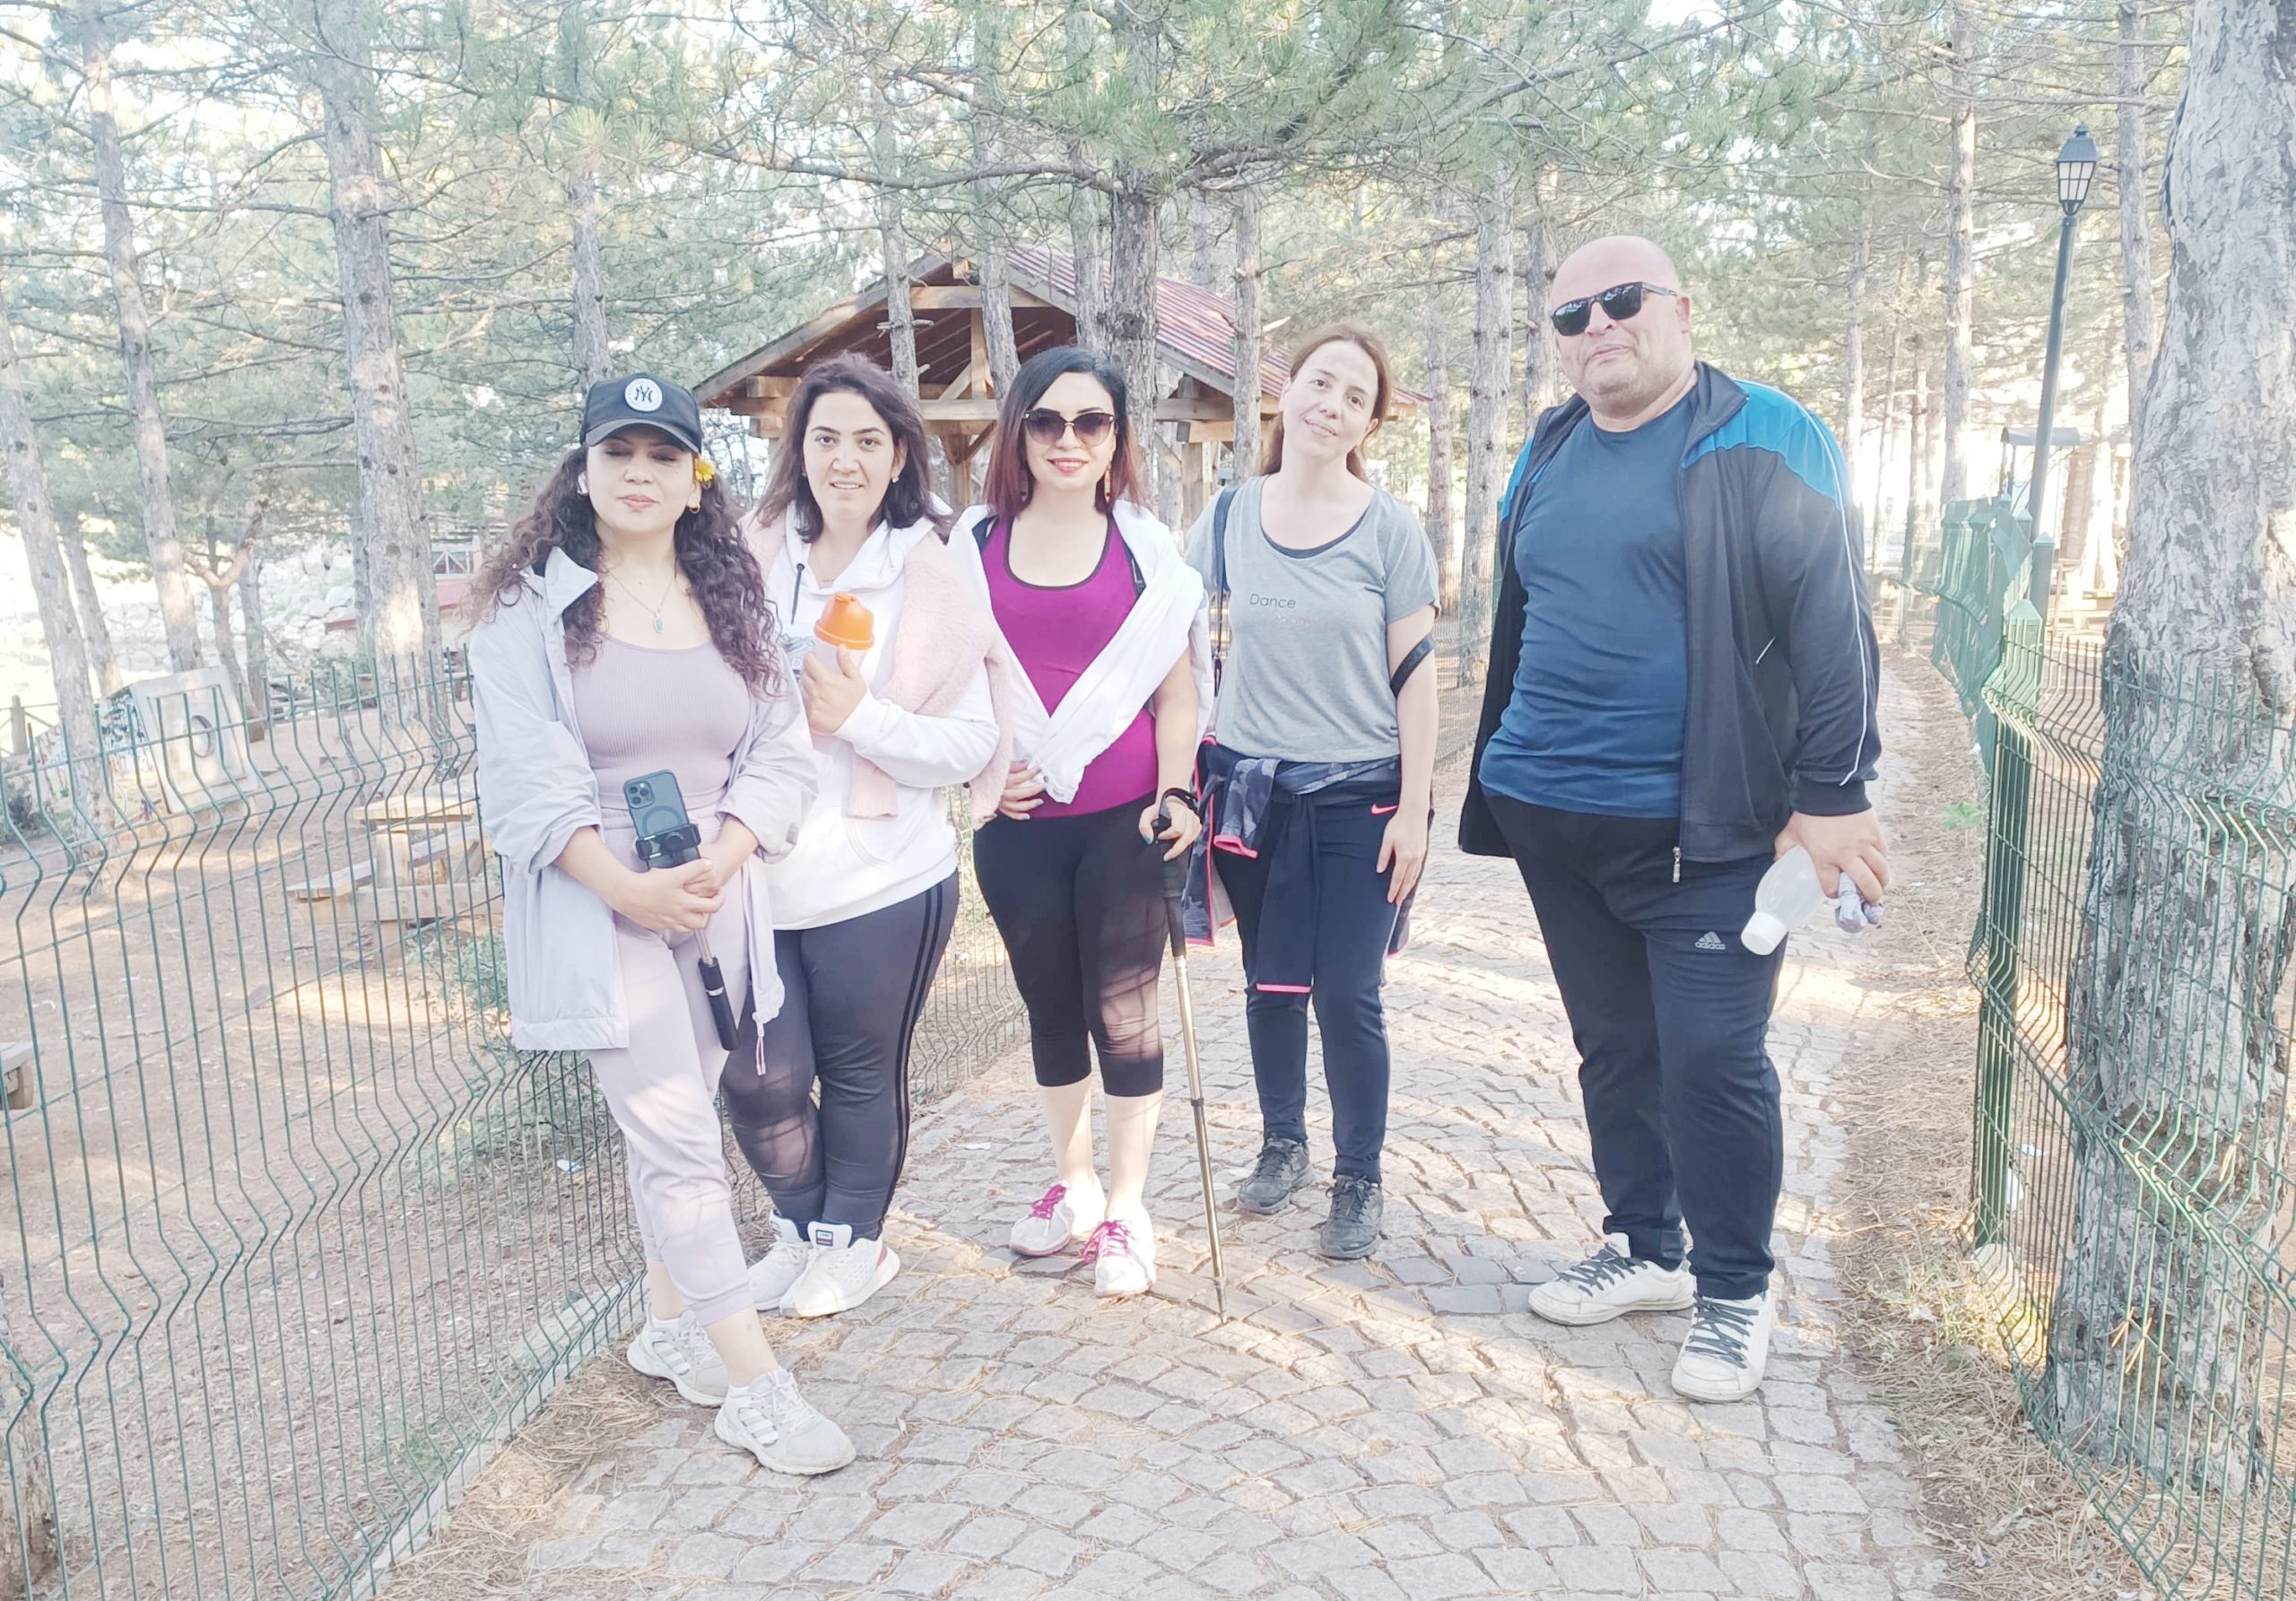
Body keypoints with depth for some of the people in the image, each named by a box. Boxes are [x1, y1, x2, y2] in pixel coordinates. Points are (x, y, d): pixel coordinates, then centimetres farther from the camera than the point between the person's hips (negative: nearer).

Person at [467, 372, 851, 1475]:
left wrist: (718, 862, -12)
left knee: (674, 1123, 16)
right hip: (599, 907, -4)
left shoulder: (734, 605, 9)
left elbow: (776, 754, 5)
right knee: (677, 1141, -6)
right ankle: (756, 1389, 0)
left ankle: (669, 1325, 34)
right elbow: (529, 777, -10)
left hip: (719, 899, 4)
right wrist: (630, 889, -18)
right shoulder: (532, 606, -3)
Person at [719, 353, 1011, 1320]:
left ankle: (852, 1240, 35)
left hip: (879, 880, -3)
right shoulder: (757, 558, 4)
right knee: (758, 1079, 5)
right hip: (759, 877, 3)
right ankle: (799, 1229, 33)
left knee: (861, 1074, 11)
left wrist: (859, 715, -18)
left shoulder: (930, 577, -3)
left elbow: (971, 746, -6)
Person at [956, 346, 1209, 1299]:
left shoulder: (1146, 550, 3)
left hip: (1122, 820, -2)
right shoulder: (975, 543, 5)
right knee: (1049, 1005, 14)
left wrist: (1175, 793, -9)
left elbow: (1176, 690, 3)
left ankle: (1125, 1210, 18)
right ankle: (1073, 1184, 32)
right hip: (1017, 822, 2)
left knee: (1122, 1009, 3)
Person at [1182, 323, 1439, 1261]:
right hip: (1254, 789, 3)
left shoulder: (1388, 529, -4)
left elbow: (1414, 675, -4)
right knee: (1271, 985, 12)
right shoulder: (1230, 518, 2)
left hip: (1360, 797, -2)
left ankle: (1359, 1179, 16)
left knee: (1348, 996, -1)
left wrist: (1414, 808, -8)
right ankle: (1281, 1143, 32)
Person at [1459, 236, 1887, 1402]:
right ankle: (1643, 1249, 32)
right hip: (1554, 817, 6)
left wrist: (1830, 794, -14)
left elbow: (1832, 625, -10)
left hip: (1703, 826, -6)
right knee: (1613, 1045, 15)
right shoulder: (1549, 454, 13)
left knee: (1711, 1057, -4)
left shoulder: (1764, 442, -5)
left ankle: (1734, 1292, 16)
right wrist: (1498, 781, 18)